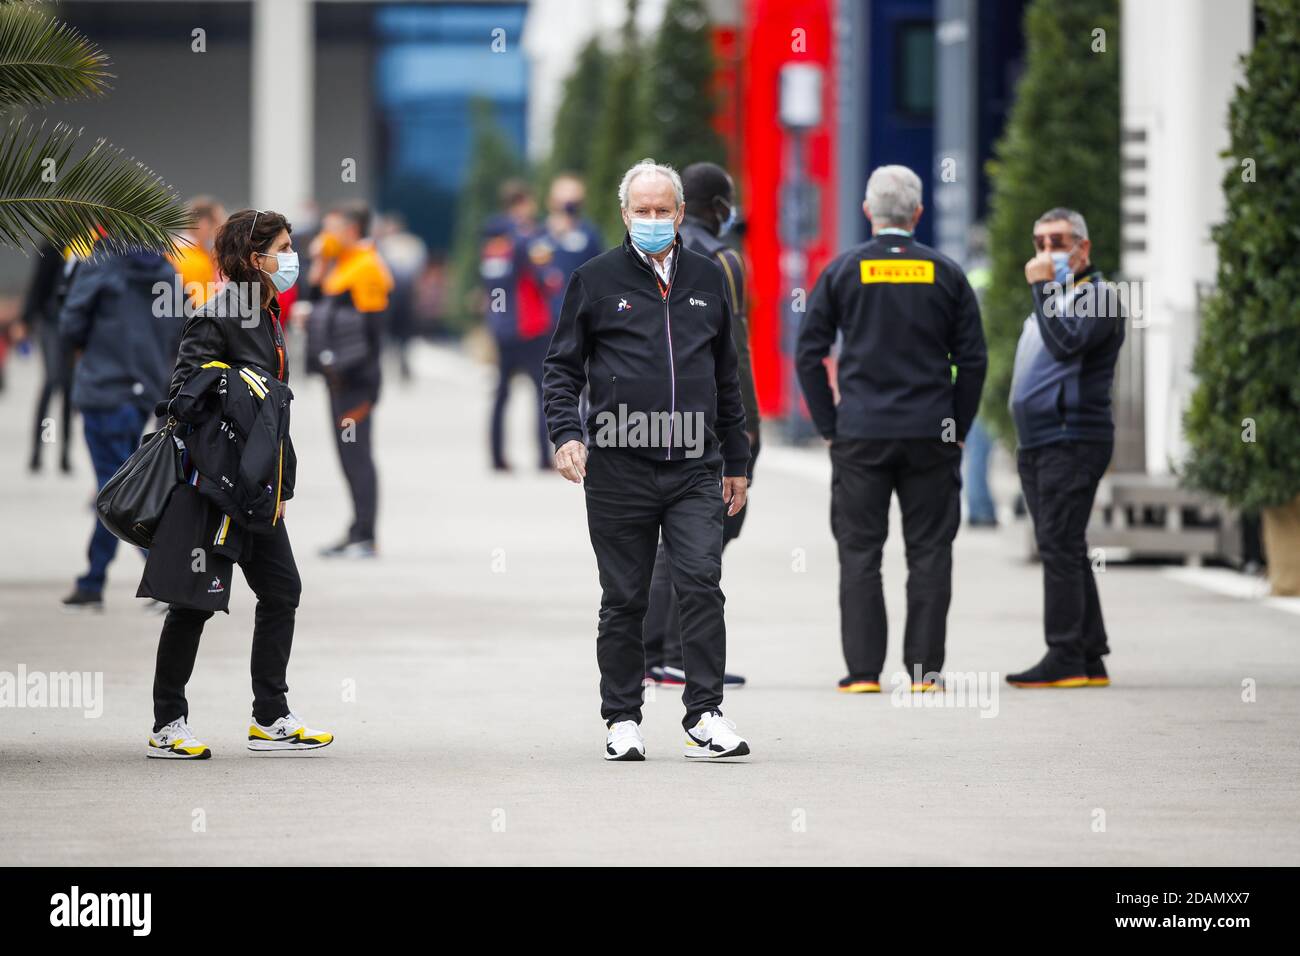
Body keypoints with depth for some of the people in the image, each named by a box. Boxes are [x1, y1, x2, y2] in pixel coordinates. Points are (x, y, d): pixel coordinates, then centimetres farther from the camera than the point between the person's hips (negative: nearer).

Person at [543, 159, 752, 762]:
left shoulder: (707, 280, 13)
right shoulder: (595, 280, 4)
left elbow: (727, 378, 20)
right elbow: (562, 367, 6)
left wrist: (736, 463, 19)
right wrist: (566, 434, -10)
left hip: (694, 469, 2)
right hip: (619, 469, -1)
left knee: (701, 585, -11)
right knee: (624, 599, 4)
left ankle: (705, 715, -8)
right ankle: (622, 720, 13)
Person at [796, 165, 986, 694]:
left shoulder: (843, 270, 1)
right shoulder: (946, 273, 3)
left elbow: (808, 353, 0)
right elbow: (973, 359, 3)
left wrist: (829, 426, 6)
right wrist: (957, 428, 11)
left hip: (859, 433, -1)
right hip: (931, 433, 1)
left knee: (859, 553, 3)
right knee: (929, 552, 5)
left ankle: (863, 670, 0)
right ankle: (924, 667, 3)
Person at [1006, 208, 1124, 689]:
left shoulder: (1096, 296, -6)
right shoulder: (1053, 298, 23)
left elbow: (1066, 343, -22)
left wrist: (1043, 287, -19)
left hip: (1072, 439, -10)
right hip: (1037, 445, 10)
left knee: (1059, 546, -14)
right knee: (1062, 549, 9)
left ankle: (1066, 658, -15)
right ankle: (1090, 658, 12)